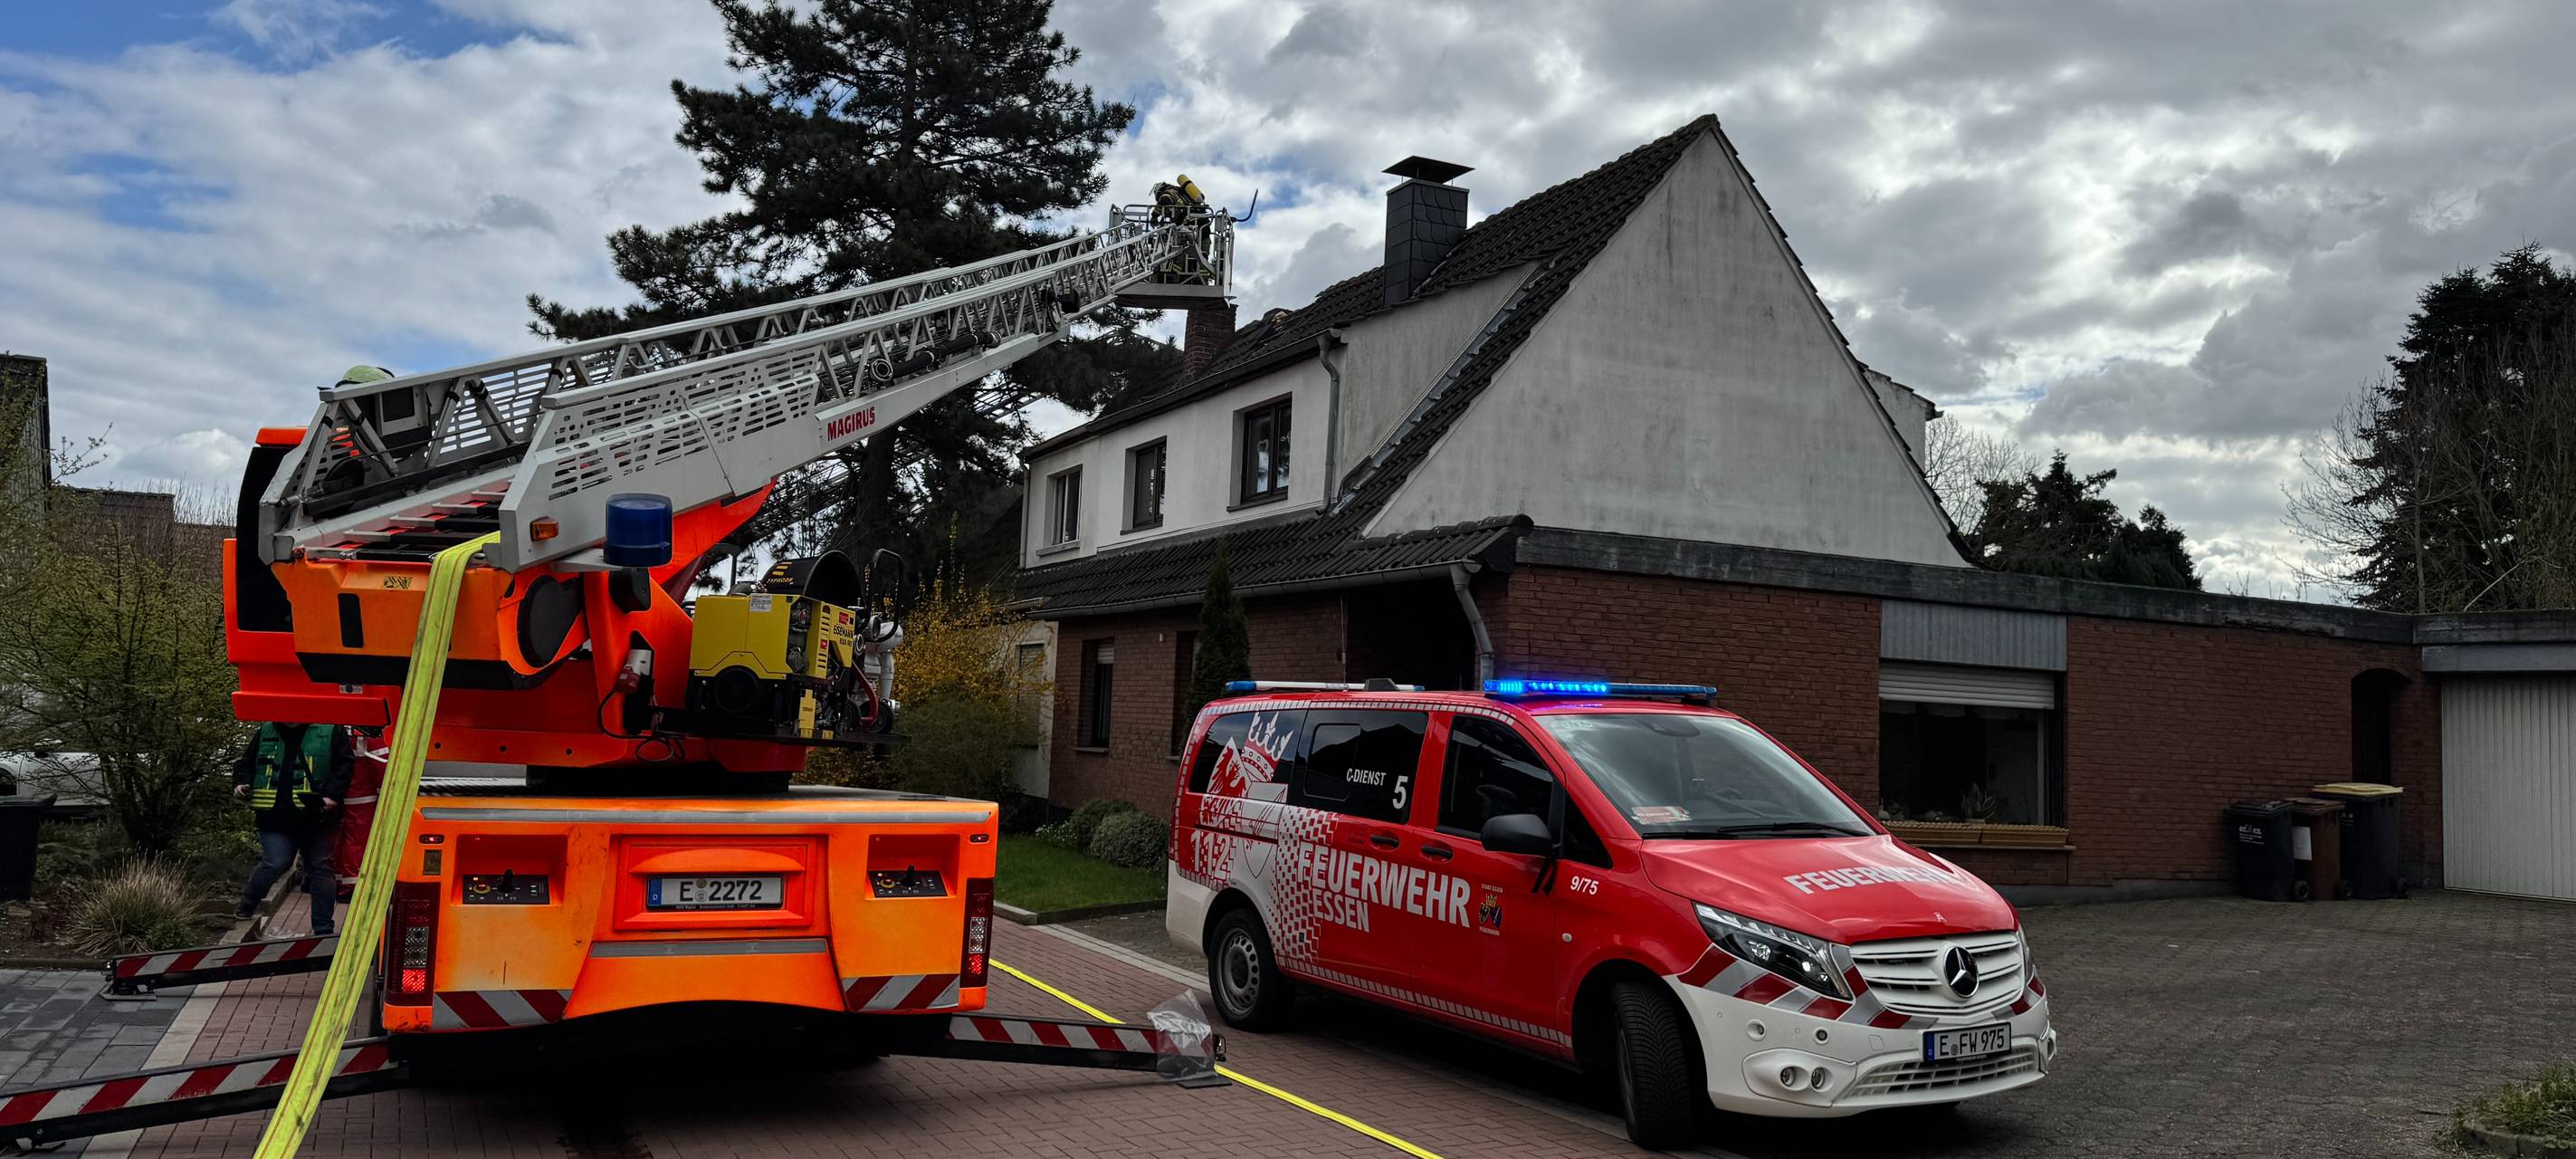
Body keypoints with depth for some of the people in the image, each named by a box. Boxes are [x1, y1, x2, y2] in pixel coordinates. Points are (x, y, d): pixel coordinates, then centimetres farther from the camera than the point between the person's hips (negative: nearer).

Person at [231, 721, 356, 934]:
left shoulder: (331, 731, 0)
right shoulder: (265, 733, 10)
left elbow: (345, 765, -4)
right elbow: (246, 764, 22)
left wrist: (333, 795, -16)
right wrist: (241, 783, 2)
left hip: (316, 818, -1)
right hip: (275, 818, 1)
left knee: (320, 868, 5)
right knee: (275, 863, -14)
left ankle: (324, 929, 12)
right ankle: (247, 905, 15)